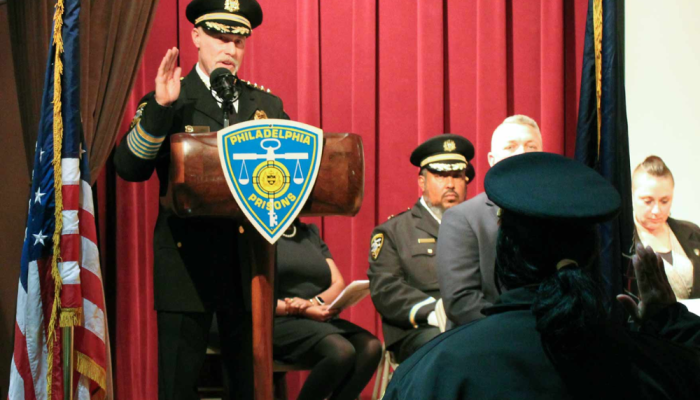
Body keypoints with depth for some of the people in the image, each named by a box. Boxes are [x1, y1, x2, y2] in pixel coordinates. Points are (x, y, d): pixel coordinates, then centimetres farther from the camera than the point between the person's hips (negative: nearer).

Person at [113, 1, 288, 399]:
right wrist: (159, 108, -20)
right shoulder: (165, 103, 4)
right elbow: (130, 168, -9)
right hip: (187, 260, -3)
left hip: (249, 261, 3)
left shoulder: (268, 105, 14)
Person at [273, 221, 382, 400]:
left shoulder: (311, 233, 21)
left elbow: (339, 284, 13)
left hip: (322, 320, 6)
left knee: (371, 347, -24)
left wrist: (313, 302, -9)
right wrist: (303, 311, -18)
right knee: (341, 351, -33)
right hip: (282, 322, -6)